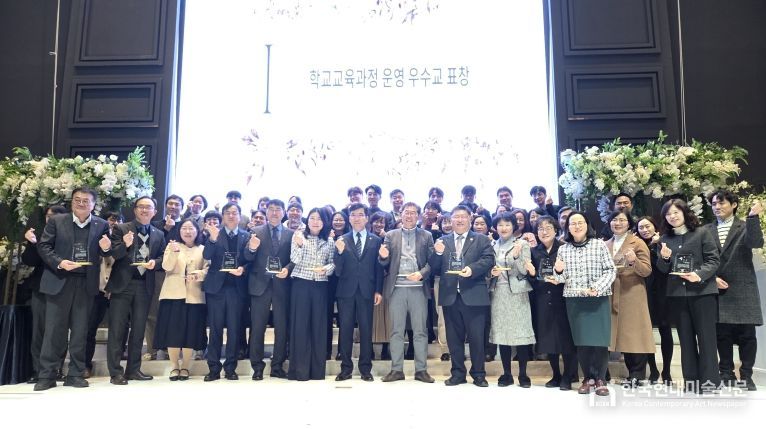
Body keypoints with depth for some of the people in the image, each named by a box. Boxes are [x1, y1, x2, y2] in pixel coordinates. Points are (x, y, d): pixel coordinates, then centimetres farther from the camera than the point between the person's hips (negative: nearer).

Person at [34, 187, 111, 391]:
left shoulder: (102, 225, 6)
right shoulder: (56, 220, 3)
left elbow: (105, 254, 10)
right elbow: (43, 246, 1)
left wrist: (107, 249, -14)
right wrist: (59, 262, -14)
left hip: (86, 283, 1)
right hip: (59, 281, -1)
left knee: (80, 330, 7)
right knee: (54, 329, 2)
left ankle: (75, 374, 15)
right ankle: (46, 375, 10)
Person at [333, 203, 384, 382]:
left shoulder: (376, 240, 6)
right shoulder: (342, 240, 5)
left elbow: (379, 268, 5)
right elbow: (337, 269, -1)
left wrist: (378, 291, -1)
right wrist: (340, 252, -18)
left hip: (366, 291, 0)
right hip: (346, 290, 0)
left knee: (366, 329, 4)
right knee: (345, 329, 4)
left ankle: (365, 369, 14)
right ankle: (346, 368, 13)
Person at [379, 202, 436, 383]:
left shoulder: (426, 236, 8)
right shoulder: (390, 235, 11)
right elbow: (385, 263, 7)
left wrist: (422, 273, -15)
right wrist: (383, 257, -15)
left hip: (418, 288, -1)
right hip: (396, 288, 1)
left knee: (420, 331, 3)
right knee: (396, 331, 5)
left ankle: (421, 370, 10)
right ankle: (397, 369, 12)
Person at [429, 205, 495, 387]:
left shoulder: (482, 240, 8)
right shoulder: (442, 241, 14)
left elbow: (489, 259, -6)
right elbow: (434, 268, 9)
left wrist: (472, 268, -23)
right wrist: (437, 253, -10)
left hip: (473, 295, -2)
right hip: (450, 296, 3)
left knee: (476, 337, 3)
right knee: (454, 337, 9)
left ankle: (478, 374, 15)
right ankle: (458, 373, 20)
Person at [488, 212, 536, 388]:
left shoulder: (522, 244, 2)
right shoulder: (493, 246, 13)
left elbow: (525, 271, -4)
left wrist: (516, 256, -20)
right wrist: (492, 273, -4)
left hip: (517, 292, -3)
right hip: (498, 293, 3)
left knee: (520, 332, -4)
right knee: (501, 333, 4)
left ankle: (523, 374, 6)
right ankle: (506, 373, 13)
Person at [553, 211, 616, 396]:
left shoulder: (599, 245, 1)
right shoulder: (563, 249, 6)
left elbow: (611, 271, -2)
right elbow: (562, 279, 8)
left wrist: (597, 287, -16)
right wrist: (558, 271, -16)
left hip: (598, 299, -1)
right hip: (574, 300, 2)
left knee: (600, 340, -2)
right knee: (581, 340, 4)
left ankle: (600, 379, 12)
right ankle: (588, 378, 18)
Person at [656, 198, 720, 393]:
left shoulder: (702, 233, -1)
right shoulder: (665, 238, 10)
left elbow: (713, 260, -6)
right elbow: (663, 269, 11)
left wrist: (700, 275, -22)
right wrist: (664, 258, -11)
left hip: (702, 291, -4)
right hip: (677, 293, 4)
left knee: (706, 336, 0)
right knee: (685, 338, 9)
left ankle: (709, 380, 7)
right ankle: (691, 380, 16)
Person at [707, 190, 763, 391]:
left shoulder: (745, 227, 4)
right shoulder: (706, 231, 10)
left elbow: (757, 243, -17)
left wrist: (753, 217, -25)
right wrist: (712, 278, -6)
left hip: (742, 290, -2)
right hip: (718, 289, 2)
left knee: (746, 335, 1)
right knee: (722, 335, 6)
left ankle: (746, 376, 13)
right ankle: (726, 375, 16)